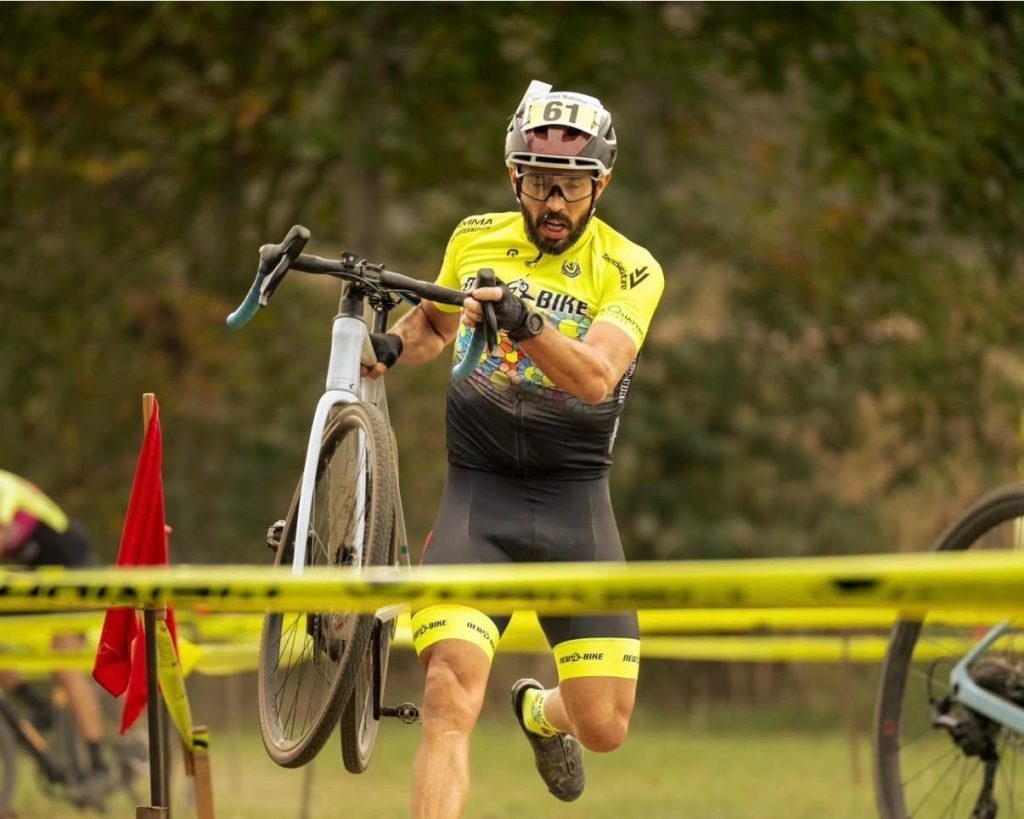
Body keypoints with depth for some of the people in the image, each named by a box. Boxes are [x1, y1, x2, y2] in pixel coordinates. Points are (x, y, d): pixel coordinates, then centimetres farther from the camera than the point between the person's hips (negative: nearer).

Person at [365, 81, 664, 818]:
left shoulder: (629, 271, -4)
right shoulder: (476, 239, 6)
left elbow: (597, 376, -21)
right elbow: (435, 326, 25)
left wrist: (526, 322, -39)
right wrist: (393, 345, 2)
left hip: (573, 502, -1)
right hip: (478, 492, 1)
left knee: (604, 726, -1)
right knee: (450, 699, -20)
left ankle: (540, 712, 36)